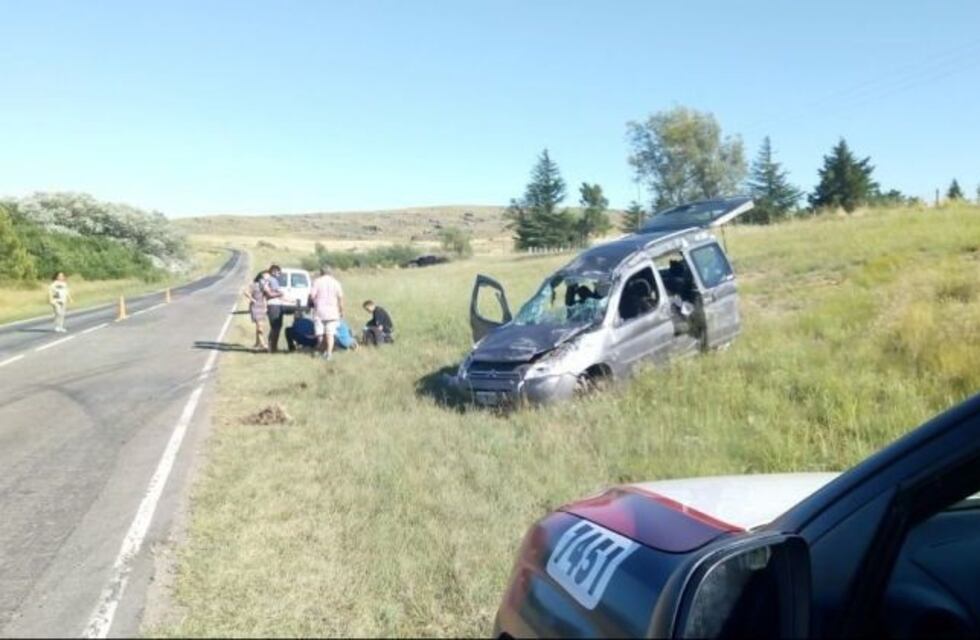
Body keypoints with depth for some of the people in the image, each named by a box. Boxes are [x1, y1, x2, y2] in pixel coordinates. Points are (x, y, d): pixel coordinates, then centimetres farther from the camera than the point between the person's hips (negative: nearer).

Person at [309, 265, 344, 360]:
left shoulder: (317, 281, -1)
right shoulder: (335, 282, 4)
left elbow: (312, 296, -8)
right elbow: (340, 298, 0)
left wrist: (310, 304, 12)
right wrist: (341, 310, 8)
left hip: (319, 310, -1)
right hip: (332, 312, 1)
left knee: (321, 333, 8)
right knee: (330, 333, 0)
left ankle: (323, 351, 15)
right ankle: (329, 353, -7)